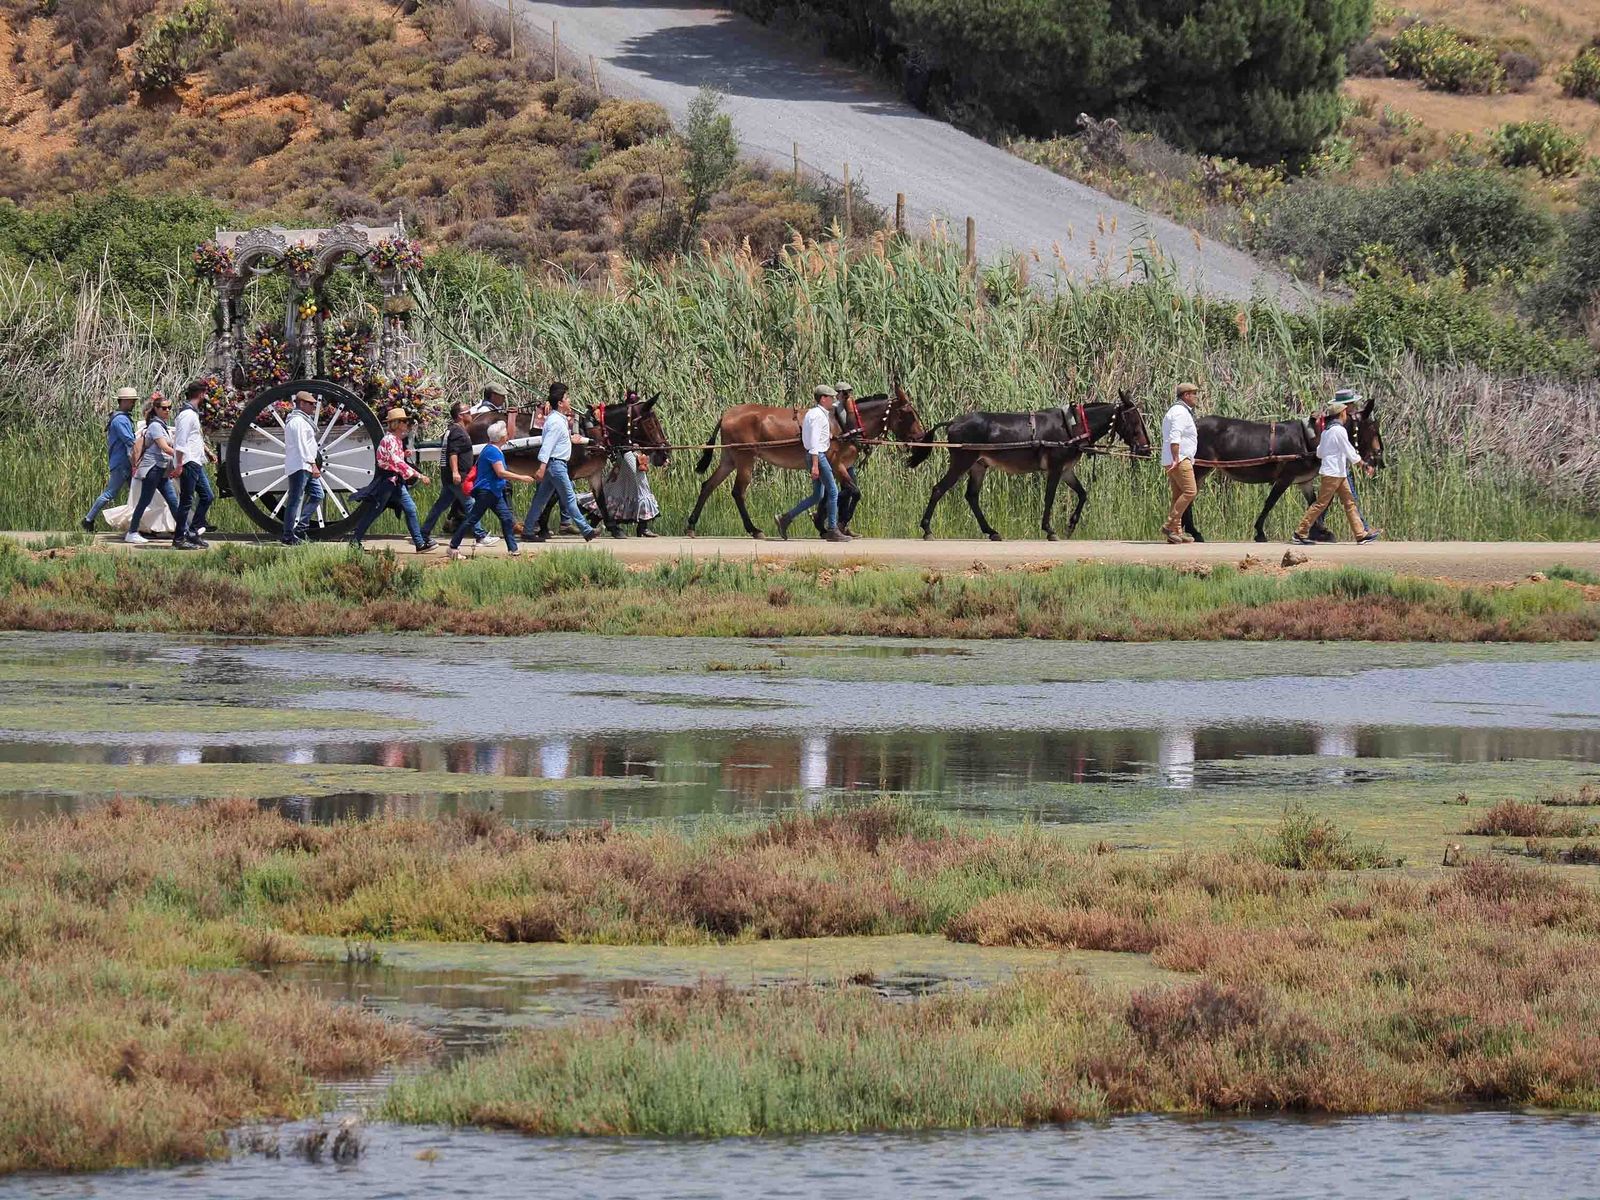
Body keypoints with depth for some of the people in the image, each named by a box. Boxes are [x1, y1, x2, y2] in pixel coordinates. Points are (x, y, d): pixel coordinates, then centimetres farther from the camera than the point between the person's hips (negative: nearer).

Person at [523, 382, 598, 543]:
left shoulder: (560, 419, 14)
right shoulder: (556, 422, -17)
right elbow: (547, 445, -24)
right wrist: (542, 467, -31)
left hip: (555, 464, 10)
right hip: (556, 463, -10)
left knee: (541, 498, 11)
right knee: (569, 498, -4)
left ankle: (527, 529, 13)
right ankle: (586, 531, -1)